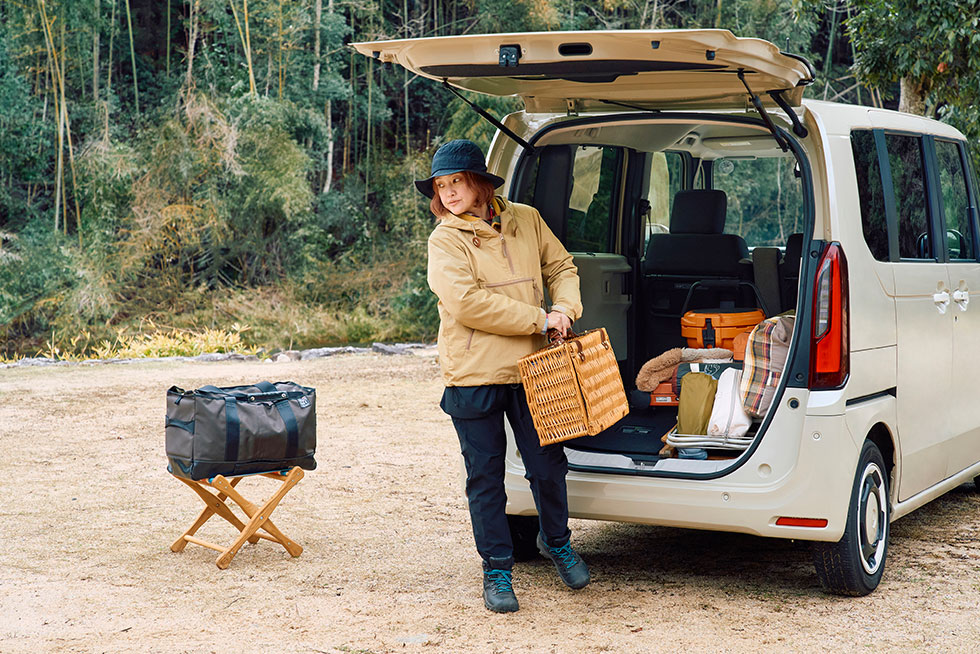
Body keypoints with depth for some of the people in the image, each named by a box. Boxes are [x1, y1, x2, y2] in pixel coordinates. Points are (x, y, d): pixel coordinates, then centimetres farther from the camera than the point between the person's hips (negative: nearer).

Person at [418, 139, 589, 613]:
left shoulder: (526, 221, 7)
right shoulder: (444, 241, -5)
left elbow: (561, 267, 19)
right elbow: (467, 302, -17)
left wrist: (565, 309, -3)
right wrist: (539, 320, -15)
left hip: (530, 371, 3)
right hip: (473, 376, -3)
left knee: (548, 465, 7)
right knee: (485, 477, 5)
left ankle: (555, 541, 36)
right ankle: (497, 570, 19)